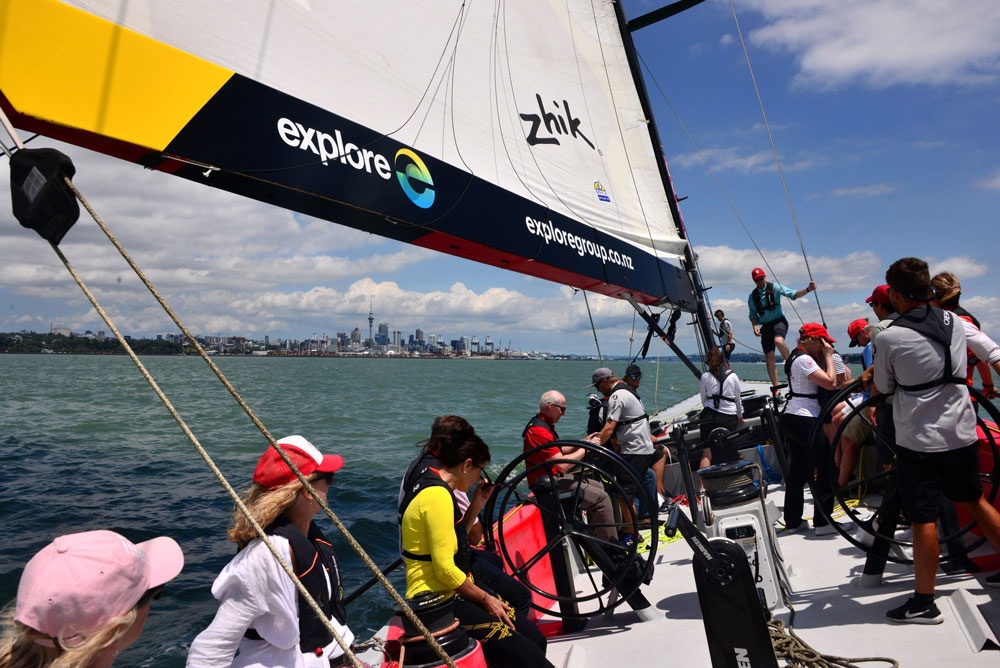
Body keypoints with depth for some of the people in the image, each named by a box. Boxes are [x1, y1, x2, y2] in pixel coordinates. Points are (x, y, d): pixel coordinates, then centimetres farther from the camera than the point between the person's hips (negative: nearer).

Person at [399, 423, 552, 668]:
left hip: (449, 592, 10)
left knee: (534, 637, 3)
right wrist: (485, 598, -9)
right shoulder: (438, 494, -19)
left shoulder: (431, 483, 12)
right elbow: (445, 568, -20)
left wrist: (475, 506, 10)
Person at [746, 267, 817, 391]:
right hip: (765, 326, 4)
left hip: (779, 321, -4)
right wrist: (755, 325, -5)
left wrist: (808, 289, -26)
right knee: (769, 358, 1)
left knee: (778, 341, -38)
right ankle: (775, 389, 8)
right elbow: (753, 315, 14)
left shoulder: (774, 287, -3)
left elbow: (793, 294, -10)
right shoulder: (752, 296, 7)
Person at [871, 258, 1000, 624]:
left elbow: (883, 388, -5)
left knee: (923, 520, 1)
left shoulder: (889, 338, -18)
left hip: (919, 441, -6)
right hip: (963, 435, 6)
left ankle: (924, 603, 10)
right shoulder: (954, 321, 0)